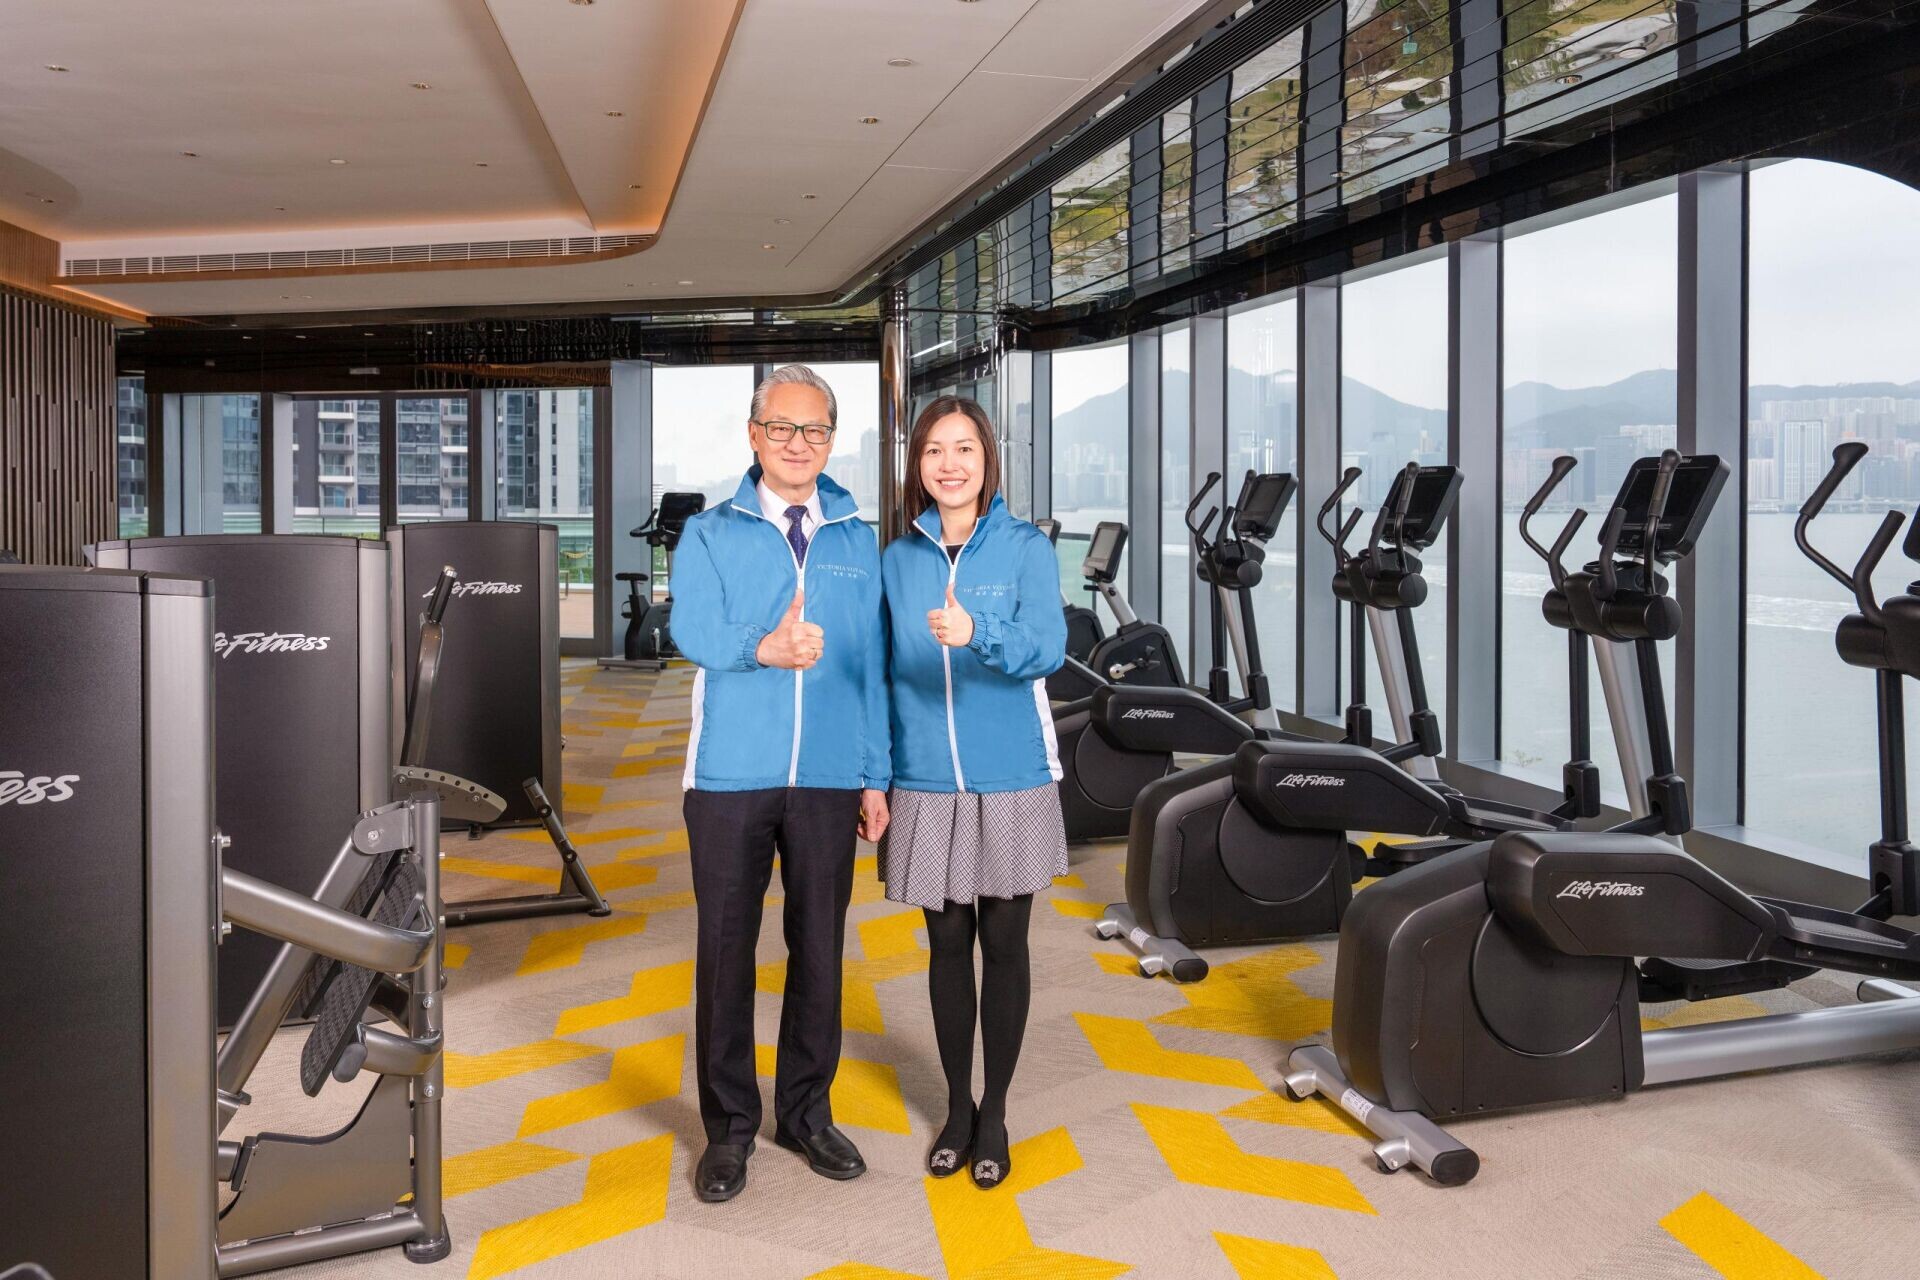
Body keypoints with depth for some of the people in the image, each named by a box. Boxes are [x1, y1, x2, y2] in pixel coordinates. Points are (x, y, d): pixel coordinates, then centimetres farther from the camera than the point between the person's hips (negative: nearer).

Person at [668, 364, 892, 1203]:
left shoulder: (856, 543, 11)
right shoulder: (710, 535, 5)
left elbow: (871, 665, 11)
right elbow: (692, 630, -13)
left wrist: (875, 777, 8)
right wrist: (762, 647, -32)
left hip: (829, 779, 2)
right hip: (731, 777, -2)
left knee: (818, 947, 9)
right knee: (725, 949, 5)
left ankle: (807, 1112, 26)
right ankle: (729, 1126, 20)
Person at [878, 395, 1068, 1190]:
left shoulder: (1026, 549, -4)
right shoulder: (897, 560, 5)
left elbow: (1047, 647, -19)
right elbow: (885, 676, 9)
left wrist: (976, 633, -37)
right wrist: (877, 777, 6)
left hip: (1010, 781, -2)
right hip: (926, 785, 2)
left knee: (1003, 944, 8)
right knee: (947, 944, 11)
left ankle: (995, 1112, 24)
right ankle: (957, 1105, 28)